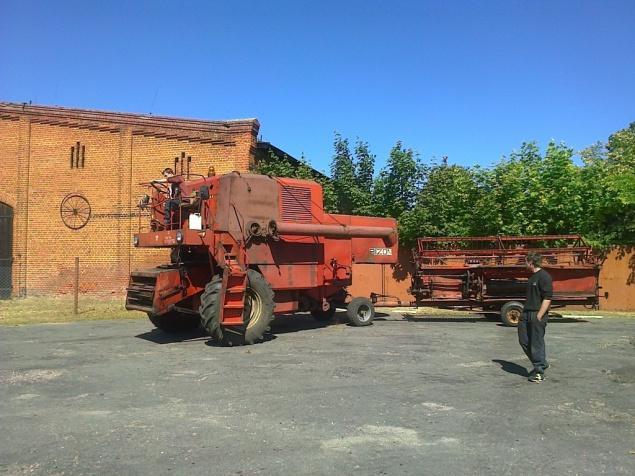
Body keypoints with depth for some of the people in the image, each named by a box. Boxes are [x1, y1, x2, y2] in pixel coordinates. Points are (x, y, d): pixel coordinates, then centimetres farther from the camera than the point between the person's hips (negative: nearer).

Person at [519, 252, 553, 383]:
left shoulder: (544, 277, -13)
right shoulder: (532, 276, 16)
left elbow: (547, 298, -18)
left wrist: (539, 316, -21)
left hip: (537, 314, -10)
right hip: (527, 313, 10)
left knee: (537, 343, 0)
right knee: (524, 341, 12)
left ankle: (539, 371, 12)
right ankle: (540, 364, 27)